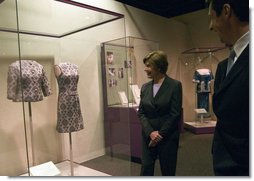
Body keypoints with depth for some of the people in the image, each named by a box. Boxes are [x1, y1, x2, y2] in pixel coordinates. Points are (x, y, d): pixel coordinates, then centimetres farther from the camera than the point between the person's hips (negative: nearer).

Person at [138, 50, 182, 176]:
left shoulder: (175, 85, -7)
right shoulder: (145, 87, 6)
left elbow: (175, 114, -11)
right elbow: (141, 112, 3)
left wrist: (160, 134, -12)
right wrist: (150, 132, -10)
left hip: (168, 137, -3)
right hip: (148, 136, 4)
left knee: (168, 171, 10)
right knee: (146, 169, 5)